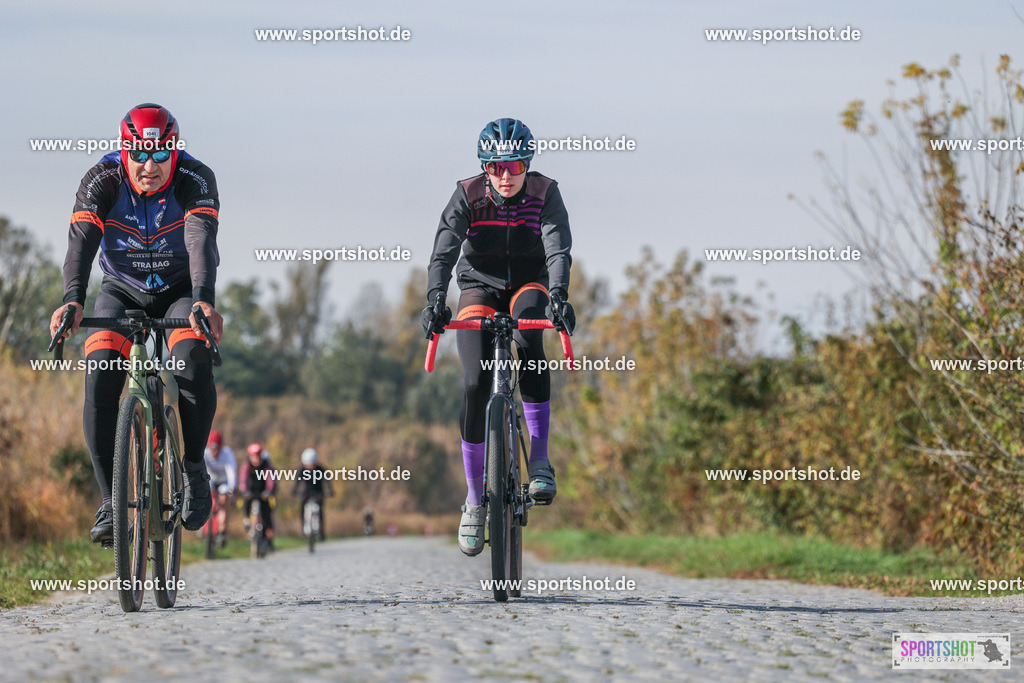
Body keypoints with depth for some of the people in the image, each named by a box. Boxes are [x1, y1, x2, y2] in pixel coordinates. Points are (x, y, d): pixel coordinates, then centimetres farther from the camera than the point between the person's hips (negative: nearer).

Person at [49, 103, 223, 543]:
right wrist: (72, 301, -51)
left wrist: (204, 301, -56)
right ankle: (110, 500, -17)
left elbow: (202, 242, -38)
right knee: (101, 378, -24)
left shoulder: (196, 181, -23)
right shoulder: (101, 181, -20)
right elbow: (81, 242, -32)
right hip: (122, 292, 1)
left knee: (194, 359, -31)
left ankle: (193, 469, -8)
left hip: (181, 291, -1)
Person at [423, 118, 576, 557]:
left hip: (528, 285, 0)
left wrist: (558, 296, -48)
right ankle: (475, 500, -3)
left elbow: (558, 250, -29)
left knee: (530, 340, -36)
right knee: (476, 386, -17)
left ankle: (539, 458, -29)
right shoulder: (468, 196, -16)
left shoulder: (545, 194, -16)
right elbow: (444, 250, -27)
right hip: (480, 287, 0)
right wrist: (435, 300, -45)